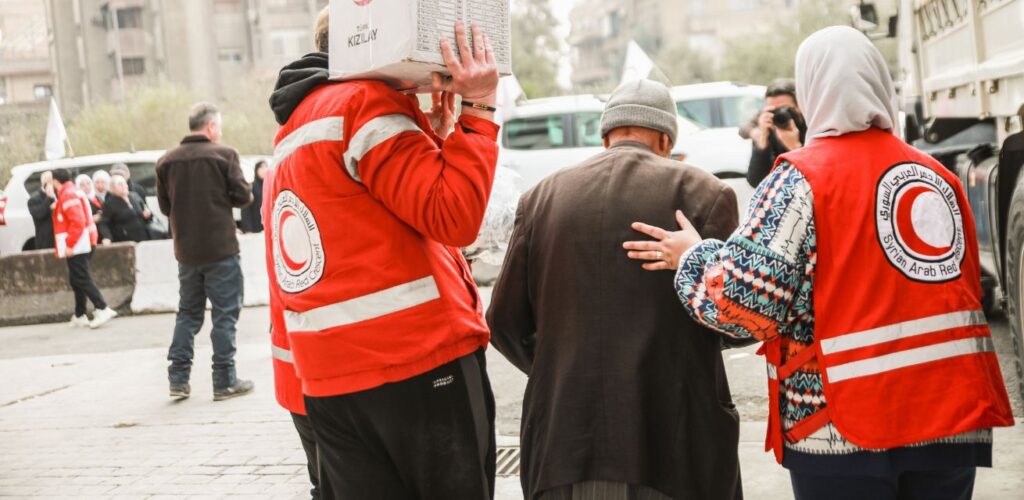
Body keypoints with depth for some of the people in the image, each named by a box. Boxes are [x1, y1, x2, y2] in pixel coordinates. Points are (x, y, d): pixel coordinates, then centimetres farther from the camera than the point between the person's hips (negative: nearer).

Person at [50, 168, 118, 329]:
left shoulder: (68, 195, -15)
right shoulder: (74, 192, 16)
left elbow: (78, 222, -23)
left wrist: (69, 245, -21)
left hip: (76, 246, -10)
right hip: (82, 245, 10)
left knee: (81, 279, -12)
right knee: (77, 280, 15)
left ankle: (102, 309, -19)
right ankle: (79, 316, 20)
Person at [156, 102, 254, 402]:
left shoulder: (167, 161, 3)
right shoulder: (224, 155, -10)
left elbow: (165, 206, 6)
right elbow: (242, 196, -9)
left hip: (186, 251, 5)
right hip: (221, 249, -4)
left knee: (188, 312, 14)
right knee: (225, 313, 3)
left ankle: (179, 379, 12)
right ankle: (224, 382, 4)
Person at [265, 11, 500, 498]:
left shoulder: (289, 139, 22)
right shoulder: (365, 102, -7)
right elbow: (454, 216, -14)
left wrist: (434, 139, 15)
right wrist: (479, 108, -8)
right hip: (419, 363, -8)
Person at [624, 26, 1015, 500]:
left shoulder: (803, 176, -7)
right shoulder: (939, 177, 10)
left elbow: (745, 298, -13)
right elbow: (965, 292, 17)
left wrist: (692, 257, 4)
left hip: (844, 423, -5)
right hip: (953, 413, 5)